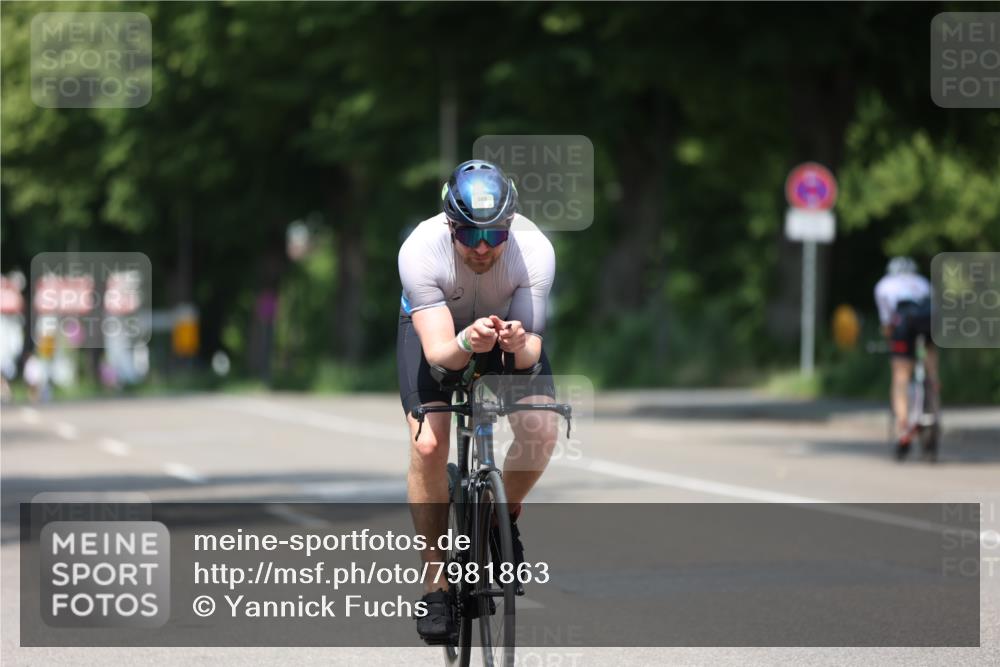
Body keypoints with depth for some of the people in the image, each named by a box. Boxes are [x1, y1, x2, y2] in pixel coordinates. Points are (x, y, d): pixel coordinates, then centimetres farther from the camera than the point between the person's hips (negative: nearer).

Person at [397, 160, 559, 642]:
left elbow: (531, 352, -30)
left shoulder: (535, 250, -33)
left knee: (540, 430, -23)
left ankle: (504, 517, 8)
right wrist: (466, 343, -60)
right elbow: (437, 351, -38)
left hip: (508, 325, 1)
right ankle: (435, 583, -8)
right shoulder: (421, 250, -36)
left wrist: (520, 345, -54)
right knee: (428, 444, -22)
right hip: (438, 330, -1)